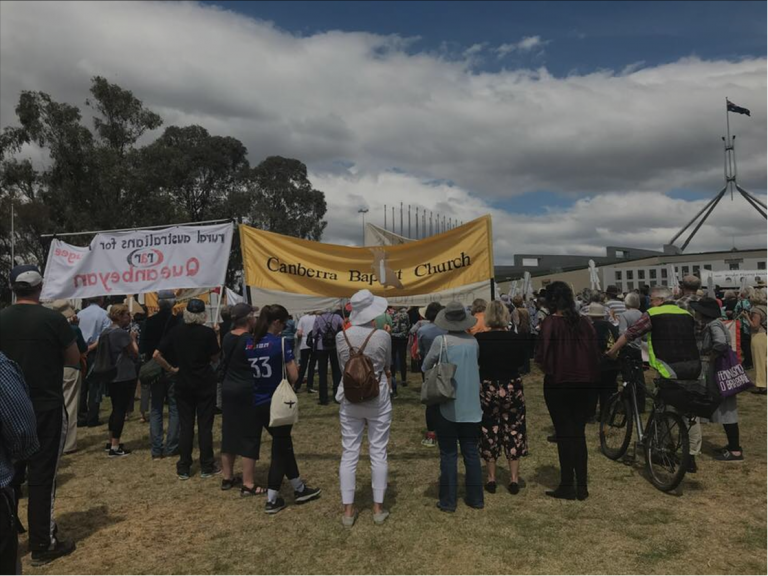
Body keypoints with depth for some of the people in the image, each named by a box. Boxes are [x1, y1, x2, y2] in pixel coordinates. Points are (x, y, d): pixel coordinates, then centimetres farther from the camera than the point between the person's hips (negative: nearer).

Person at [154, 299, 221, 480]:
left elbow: (157, 355, -6)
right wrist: (216, 336, 5)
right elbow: (215, 358, -2)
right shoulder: (208, 332, -11)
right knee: (205, 425, 6)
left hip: (183, 384, 2)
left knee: (185, 426, 10)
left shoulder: (176, 332, -3)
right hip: (205, 384, -2)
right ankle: (207, 467, 13)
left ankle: (183, 468, 15)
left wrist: (171, 368, 3)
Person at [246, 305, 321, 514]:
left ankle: (299, 489, 32)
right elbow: (293, 376, -15)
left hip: (257, 404, 7)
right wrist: (294, 366, 5)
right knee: (280, 449, 9)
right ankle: (272, 500, 14)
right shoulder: (281, 343, -14)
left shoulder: (249, 344, 2)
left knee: (284, 445, 20)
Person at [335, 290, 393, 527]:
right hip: (378, 399, -2)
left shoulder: (341, 336, -6)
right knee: (378, 453, 9)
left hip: (349, 399, 2)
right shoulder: (382, 336, -12)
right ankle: (378, 508, 18)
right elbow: (387, 364, 4)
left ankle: (348, 510, 15)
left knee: (349, 453, 9)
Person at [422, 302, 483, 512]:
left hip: (448, 405, -4)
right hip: (471, 405, 4)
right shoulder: (473, 341, 0)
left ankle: (448, 501, 12)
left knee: (449, 454, 6)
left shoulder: (441, 341, -13)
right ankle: (475, 497, 21)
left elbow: (425, 367, -3)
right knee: (471, 451, 13)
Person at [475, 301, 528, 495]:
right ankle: (514, 478, 16)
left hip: (487, 389, -1)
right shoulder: (518, 338, -9)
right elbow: (522, 362, 6)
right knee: (513, 432, 11)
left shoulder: (479, 339, -12)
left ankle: (491, 478, 18)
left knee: (489, 432, 11)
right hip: (512, 388, 1)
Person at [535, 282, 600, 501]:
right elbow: (595, 352, 1)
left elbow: (542, 355, -16)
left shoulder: (550, 322, -12)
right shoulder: (584, 321, 1)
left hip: (558, 384, -4)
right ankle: (582, 486, 19)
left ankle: (567, 486, 13)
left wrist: (548, 369, 3)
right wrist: (592, 376, 10)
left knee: (564, 434, 6)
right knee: (579, 433, 14)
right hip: (584, 383, 4)